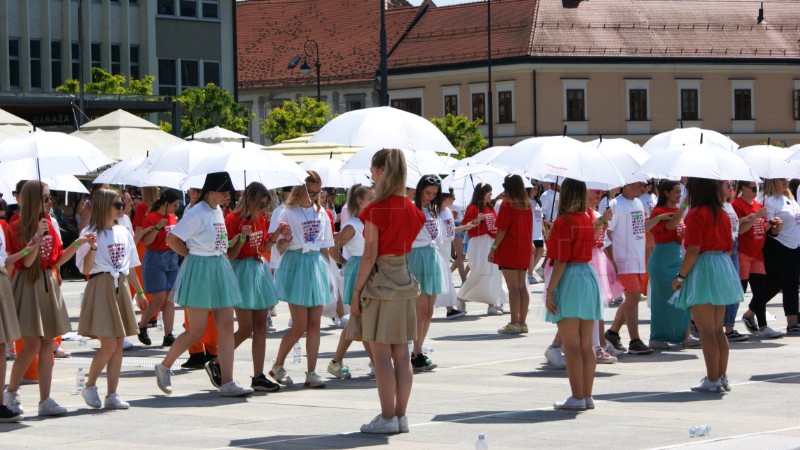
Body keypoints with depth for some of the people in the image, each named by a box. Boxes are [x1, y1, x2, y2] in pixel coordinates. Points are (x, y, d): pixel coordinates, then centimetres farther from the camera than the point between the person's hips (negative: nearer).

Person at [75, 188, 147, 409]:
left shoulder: (123, 232, 13)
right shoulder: (90, 233, -6)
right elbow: (86, 269, -9)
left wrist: (140, 292, 21)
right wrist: (92, 248, -25)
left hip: (121, 287, 6)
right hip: (101, 287, -6)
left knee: (118, 345, 4)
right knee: (109, 344, -12)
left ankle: (112, 395, 8)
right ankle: (89, 386, 8)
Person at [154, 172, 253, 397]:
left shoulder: (218, 211, 12)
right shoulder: (197, 214, -14)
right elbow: (172, 239, -16)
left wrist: (223, 255, 11)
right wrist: (193, 255, -7)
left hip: (220, 268, 8)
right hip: (200, 271, -8)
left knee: (226, 328, 1)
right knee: (196, 331, -3)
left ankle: (227, 383, 0)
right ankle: (164, 367, 18)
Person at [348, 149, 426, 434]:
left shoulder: (376, 210, -14)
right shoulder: (410, 209, 5)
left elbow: (370, 255, -15)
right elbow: (409, 244, 8)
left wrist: (356, 291, -10)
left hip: (379, 283, -7)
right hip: (405, 281, 7)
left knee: (381, 355, -1)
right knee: (401, 354, 9)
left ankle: (387, 418, 0)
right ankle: (401, 416, 14)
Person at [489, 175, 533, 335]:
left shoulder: (508, 204, -11)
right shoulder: (527, 205, 9)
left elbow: (502, 229, -14)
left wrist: (494, 248, -11)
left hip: (509, 249, -7)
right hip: (524, 250, 7)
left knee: (513, 287, -8)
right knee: (522, 286, 9)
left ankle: (514, 323, -9)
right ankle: (522, 322, 10)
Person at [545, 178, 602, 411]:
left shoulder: (564, 221, -12)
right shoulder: (587, 220, 10)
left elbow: (561, 260, -16)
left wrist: (550, 290, -14)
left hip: (568, 279, -8)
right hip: (589, 276, 8)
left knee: (571, 345, -5)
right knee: (586, 345, 10)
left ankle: (577, 398, -6)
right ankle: (587, 396, 13)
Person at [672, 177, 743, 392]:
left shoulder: (696, 214, -14)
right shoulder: (722, 214, 10)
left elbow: (693, 251, -18)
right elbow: (729, 247, 14)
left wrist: (680, 276, -10)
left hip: (703, 270, -8)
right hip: (724, 268, 8)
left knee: (706, 330, -4)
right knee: (717, 329, 15)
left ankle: (712, 380, -3)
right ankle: (722, 377, 18)